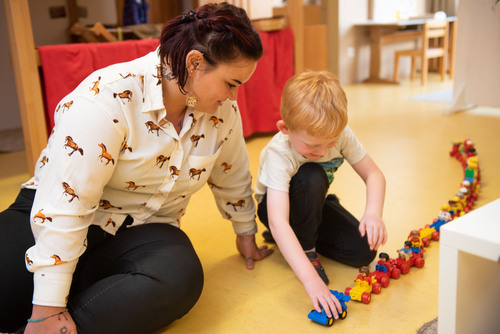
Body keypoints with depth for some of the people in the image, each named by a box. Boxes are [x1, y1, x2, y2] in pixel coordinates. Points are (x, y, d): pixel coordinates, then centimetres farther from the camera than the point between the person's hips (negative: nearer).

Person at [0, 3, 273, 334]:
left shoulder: (223, 110, -4)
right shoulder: (108, 98, -23)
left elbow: (233, 177, 14)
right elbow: (64, 204, -26)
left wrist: (246, 233, 24)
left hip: (141, 231, 5)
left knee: (180, 278, -31)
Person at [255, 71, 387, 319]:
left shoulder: (341, 135, -24)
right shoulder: (278, 154, -37)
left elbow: (373, 174, -15)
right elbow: (277, 221, -46)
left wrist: (373, 212, -38)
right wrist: (310, 277, -55)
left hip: (314, 205, 5)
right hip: (279, 206, -5)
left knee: (363, 251, -14)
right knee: (312, 177, -37)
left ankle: (301, 235, 7)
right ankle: (305, 247, -14)